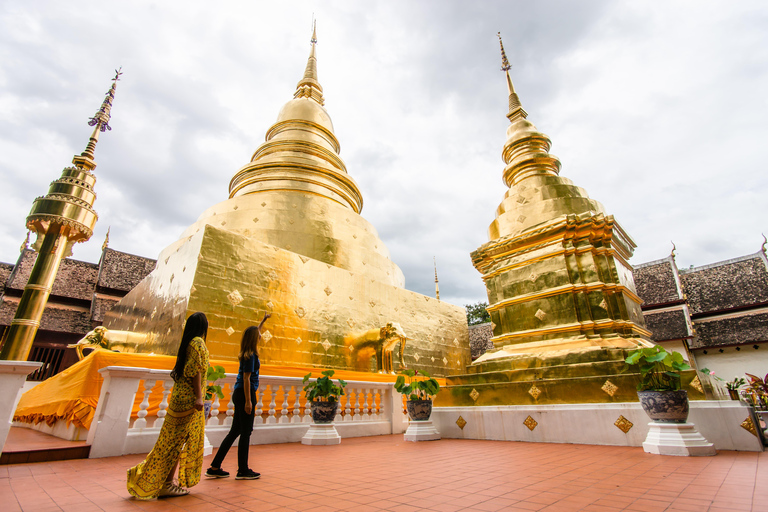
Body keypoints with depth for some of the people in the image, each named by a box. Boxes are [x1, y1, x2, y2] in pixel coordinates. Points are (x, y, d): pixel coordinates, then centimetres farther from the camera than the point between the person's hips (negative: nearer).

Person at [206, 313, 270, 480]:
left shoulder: (246, 353, 10)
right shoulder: (250, 355, -16)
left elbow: (255, 333, 27)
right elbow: (246, 378, -19)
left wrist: (264, 320, 38)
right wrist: (248, 401, -19)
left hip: (239, 393, 9)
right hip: (245, 394, -9)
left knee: (235, 431, 14)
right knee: (245, 432, 1)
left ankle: (215, 468, 20)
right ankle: (243, 471, 11)